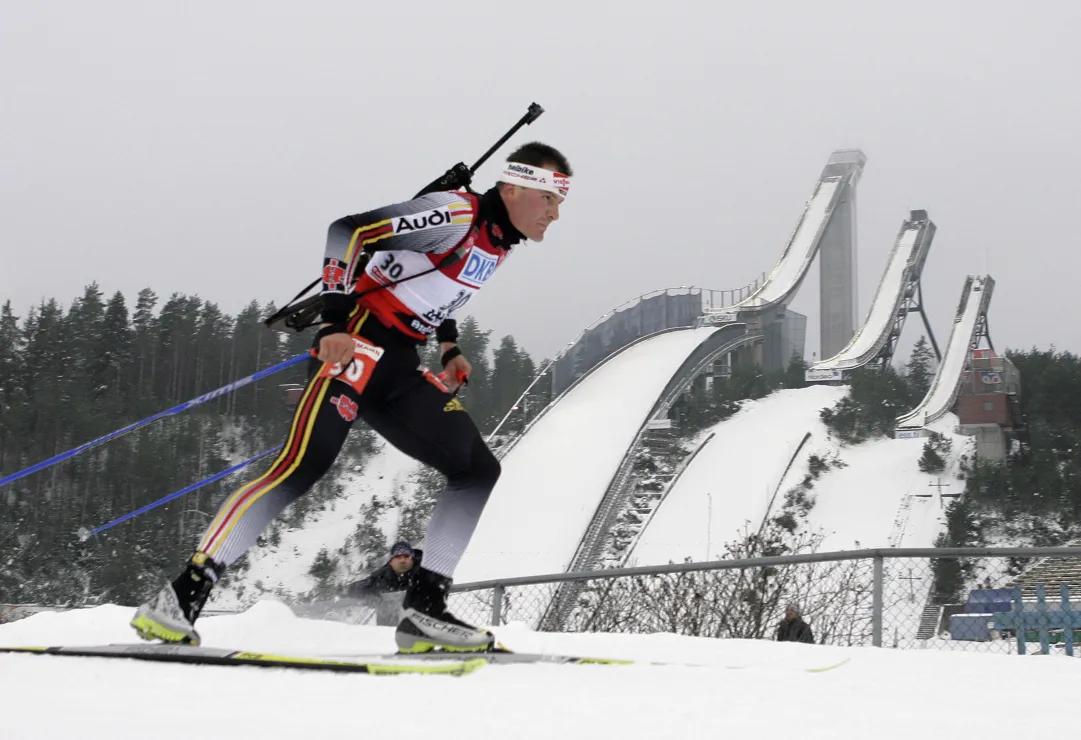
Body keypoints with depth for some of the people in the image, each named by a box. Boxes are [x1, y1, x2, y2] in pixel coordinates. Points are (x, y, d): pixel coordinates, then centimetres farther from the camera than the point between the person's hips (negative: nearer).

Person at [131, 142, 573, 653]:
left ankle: (424, 608, 1)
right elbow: (348, 230, -20)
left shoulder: (500, 241, 15)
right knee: (303, 466, -22)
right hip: (356, 345, -9)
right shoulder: (457, 214, -13)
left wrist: (450, 348, 23)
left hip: (399, 371, 9)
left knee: (478, 470, 3)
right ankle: (182, 594, -21)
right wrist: (335, 320, -26)